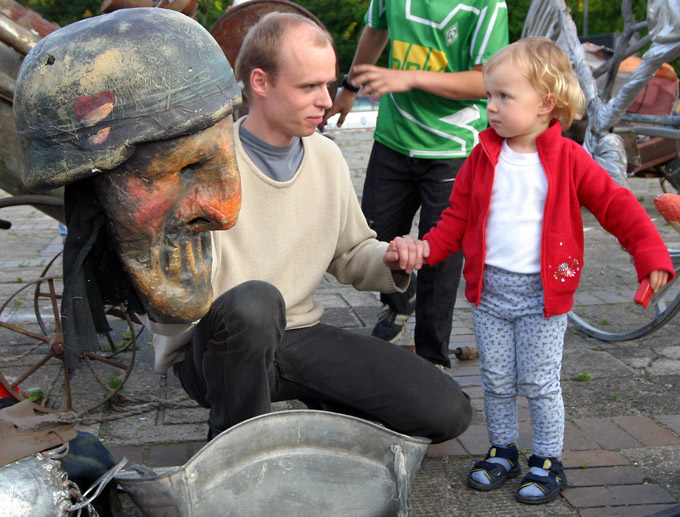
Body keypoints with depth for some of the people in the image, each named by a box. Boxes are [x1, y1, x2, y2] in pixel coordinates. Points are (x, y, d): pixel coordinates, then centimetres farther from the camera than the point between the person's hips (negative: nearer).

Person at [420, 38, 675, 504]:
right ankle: (503, 451, 30)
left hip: (542, 292, -3)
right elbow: (459, 215, 7)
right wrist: (429, 247, -8)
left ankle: (548, 462, 22)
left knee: (539, 384, 4)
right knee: (496, 382, 12)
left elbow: (616, 205, -4)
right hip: (489, 289, 3)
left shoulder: (568, 159, -7)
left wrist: (651, 254, -13)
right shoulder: (484, 157, 3)